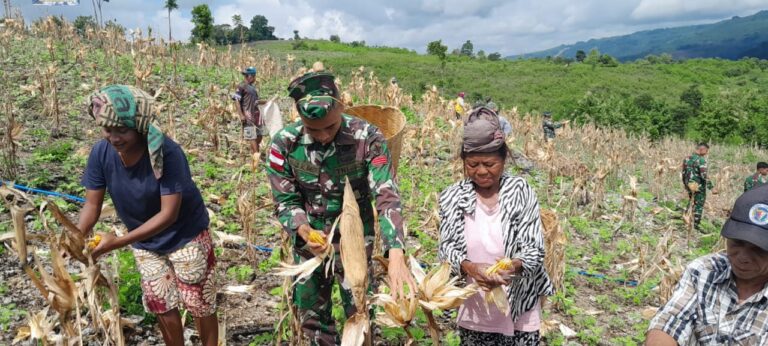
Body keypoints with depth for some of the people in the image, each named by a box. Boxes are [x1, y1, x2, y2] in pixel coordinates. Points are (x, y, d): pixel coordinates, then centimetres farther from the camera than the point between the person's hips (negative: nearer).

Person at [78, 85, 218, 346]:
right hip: (145, 241, 5)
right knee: (163, 307, 16)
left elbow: (168, 214, -32)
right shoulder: (101, 153, -17)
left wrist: (118, 242, -36)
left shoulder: (167, 153, -32)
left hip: (185, 235, -4)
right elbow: (92, 204, -9)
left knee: (200, 305, 9)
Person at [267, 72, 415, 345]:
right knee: (311, 316, 17)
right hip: (309, 242, 2)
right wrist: (304, 231, -30)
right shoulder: (284, 143, -16)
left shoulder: (368, 138, -22)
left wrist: (395, 254, -42)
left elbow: (387, 196, -28)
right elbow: (285, 200, -8)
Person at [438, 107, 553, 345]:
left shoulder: (521, 192, -8)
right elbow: (446, 247, -5)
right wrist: (469, 267, -25)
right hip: (474, 310, 1)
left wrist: (513, 266, -30)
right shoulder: (453, 197, -4)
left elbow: (534, 248, -9)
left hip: (519, 309, -1)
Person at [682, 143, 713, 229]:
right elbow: (704, 175, -24)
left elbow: (683, 173, 11)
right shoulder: (701, 160, -19)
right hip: (699, 187, -6)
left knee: (692, 202, 25)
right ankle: (696, 224, 12)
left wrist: (685, 184, 20)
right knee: (699, 205, 6)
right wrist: (710, 186, -18)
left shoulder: (687, 158, 4)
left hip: (689, 186, 6)